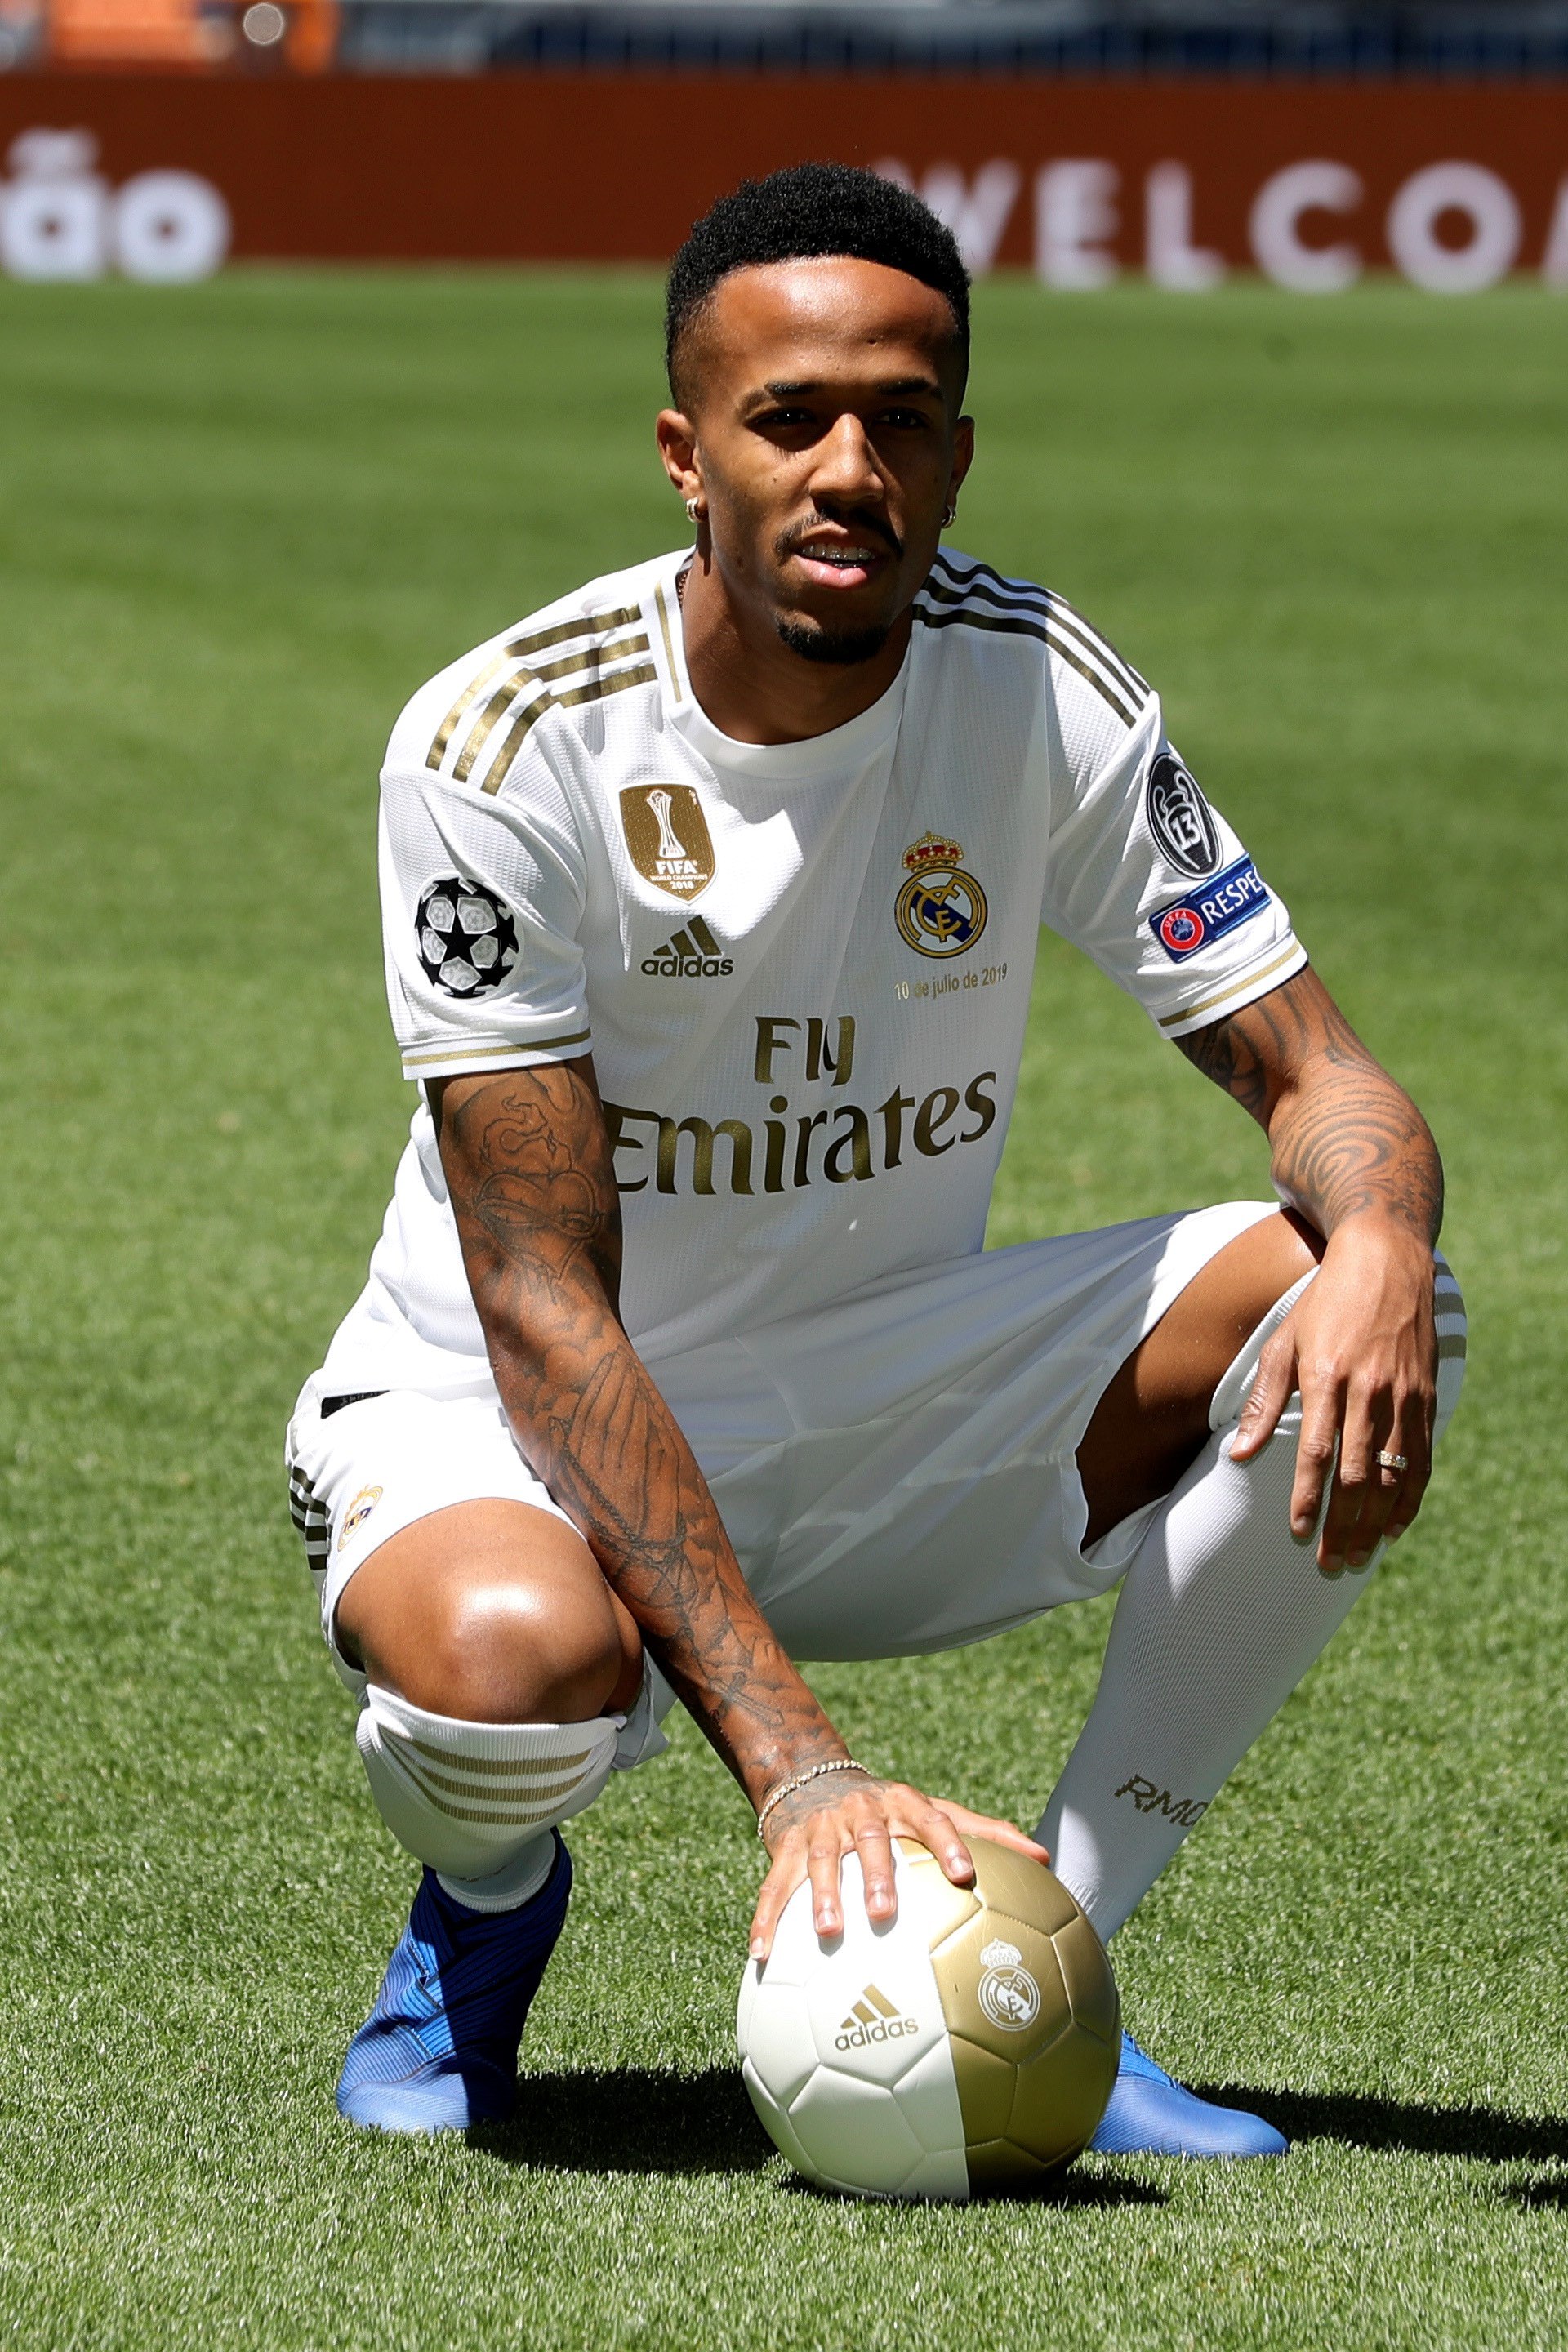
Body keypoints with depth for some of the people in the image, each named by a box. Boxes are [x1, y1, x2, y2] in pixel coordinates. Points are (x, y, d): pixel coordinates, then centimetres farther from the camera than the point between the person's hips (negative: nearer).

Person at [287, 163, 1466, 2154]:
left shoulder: (1041, 696, -10)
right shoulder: (501, 744, -22)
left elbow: (1319, 1077, -7)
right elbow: (549, 1313, -26)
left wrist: (1376, 1244, -35)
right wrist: (791, 1757, -36)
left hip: (892, 1423, 4)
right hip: (500, 1425, -4)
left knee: (1350, 1313, -19)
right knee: (519, 1667, -40)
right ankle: (485, 1903, 0)